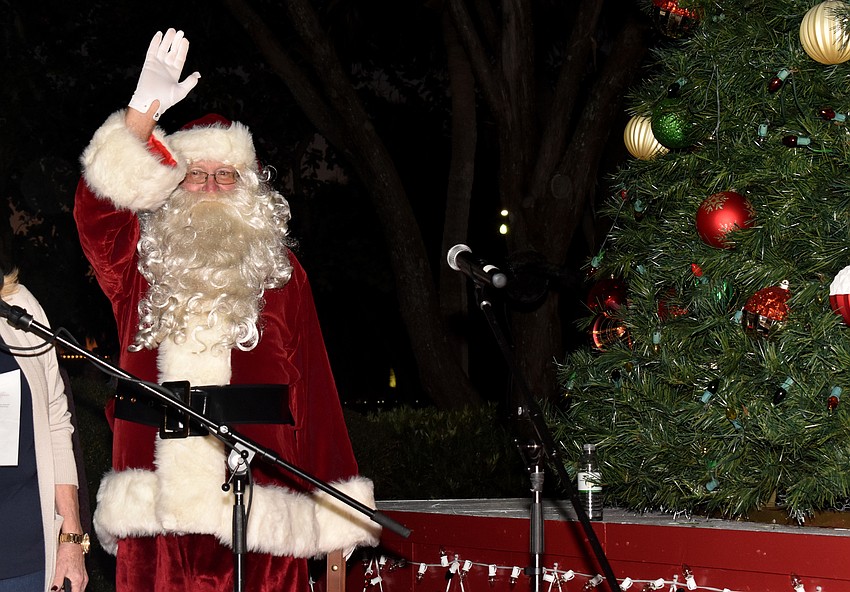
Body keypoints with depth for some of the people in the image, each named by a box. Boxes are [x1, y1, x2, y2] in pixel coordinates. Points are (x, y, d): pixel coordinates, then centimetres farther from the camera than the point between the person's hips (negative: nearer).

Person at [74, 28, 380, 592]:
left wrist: (334, 502, 1)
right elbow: (97, 207, -5)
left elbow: (312, 380, 6)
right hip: (158, 505, 1)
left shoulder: (280, 271, 10)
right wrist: (143, 111, -15)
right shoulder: (146, 264, 12)